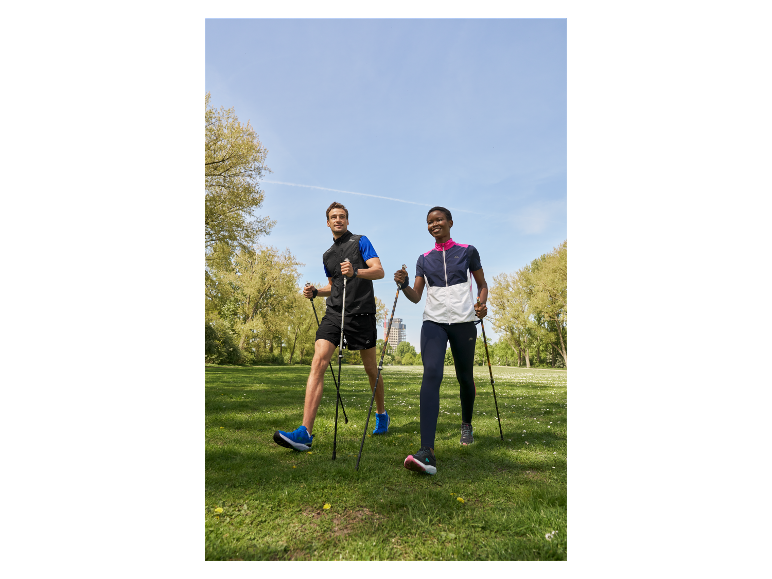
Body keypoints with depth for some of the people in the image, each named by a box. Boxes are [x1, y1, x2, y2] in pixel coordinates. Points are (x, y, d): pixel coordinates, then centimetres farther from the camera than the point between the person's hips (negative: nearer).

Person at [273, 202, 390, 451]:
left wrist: (355, 272, -27)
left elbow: (379, 271, -8)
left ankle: (381, 414, 33)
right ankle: (305, 432, -21)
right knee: (318, 362, -15)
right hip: (334, 314, 4)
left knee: (370, 369, 7)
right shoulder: (327, 255, 21)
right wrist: (315, 292, 10)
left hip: (361, 313, -4)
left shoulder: (360, 241, 4)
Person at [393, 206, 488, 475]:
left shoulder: (467, 251, 7)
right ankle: (427, 452, -31)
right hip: (433, 322, 1)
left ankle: (466, 424, 41)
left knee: (465, 378, 8)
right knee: (431, 374, -20)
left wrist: (482, 303, -8)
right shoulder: (424, 259, 12)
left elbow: (482, 284, 13)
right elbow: (416, 296, 8)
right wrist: (403, 285, -13)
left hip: (463, 322, 0)